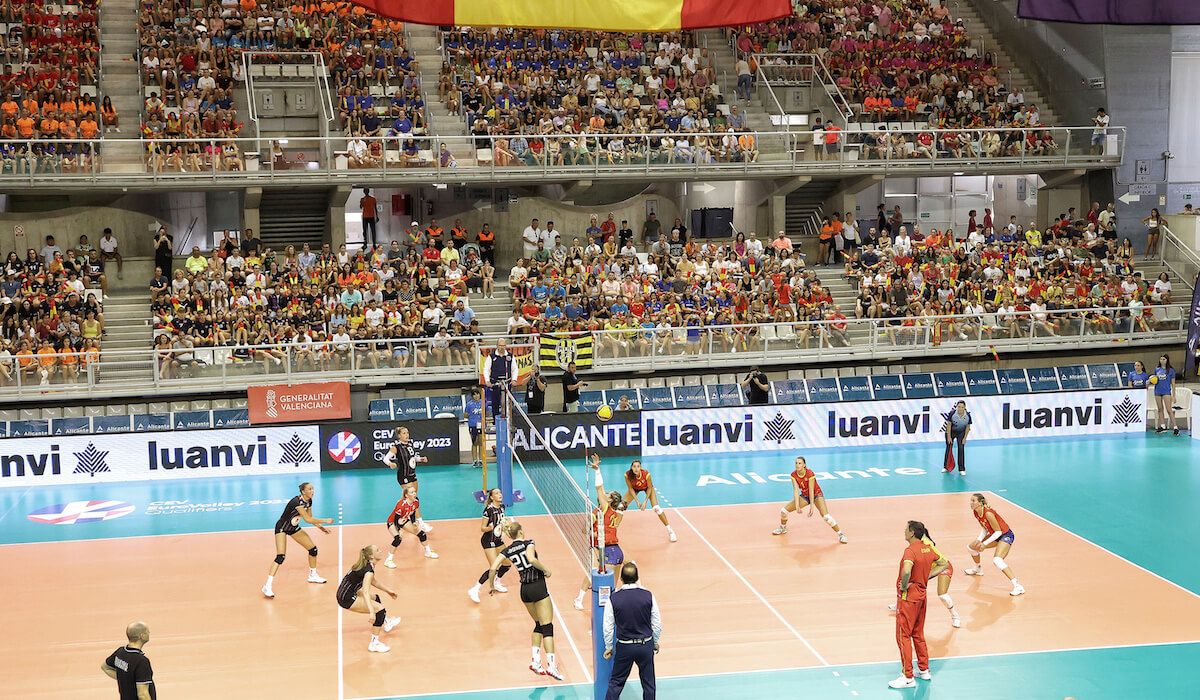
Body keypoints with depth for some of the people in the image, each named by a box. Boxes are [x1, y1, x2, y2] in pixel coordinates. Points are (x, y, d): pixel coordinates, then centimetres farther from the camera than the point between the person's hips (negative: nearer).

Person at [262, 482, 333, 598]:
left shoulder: (308, 501, -4)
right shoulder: (297, 501, -31)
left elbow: (310, 518, 10)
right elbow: (307, 519, -34)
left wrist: (321, 527, 0)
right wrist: (325, 521, -26)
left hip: (294, 527, 9)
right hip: (282, 528, -8)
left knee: (313, 549, 8)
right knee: (280, 557, -22)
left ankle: (313, 576, 30)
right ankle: (267, 586, -22)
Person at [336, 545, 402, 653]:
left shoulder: (366, 564, 5)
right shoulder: (368, 570, -23)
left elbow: (373, 581, 24)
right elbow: (365, 592, -35)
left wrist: (388, 591, 32)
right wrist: (371, 612, -45)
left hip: (345, 593, 11)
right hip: (347, 599, -11)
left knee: (375, 597, 31)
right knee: (380, 609, -16)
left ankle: (386, 623, 52)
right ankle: (374, 644, -12)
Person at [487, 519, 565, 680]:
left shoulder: (507, 551, 6)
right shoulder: (528, 543, -6)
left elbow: (493, 568, -4)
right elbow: (531, 558, -27)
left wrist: (491, 586, 9)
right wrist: (545, 570, -14)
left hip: (524, 590, 6)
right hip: (538, 587, -6)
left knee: (538, 625, 20)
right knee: (547, 626, -7)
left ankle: (536, 661, 10)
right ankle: (551, 665, -16)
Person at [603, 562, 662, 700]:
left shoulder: (613, 598, -13)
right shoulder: (648, 596, -10)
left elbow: (608, 627, -6)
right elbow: (657, 623, -2)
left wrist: (609, 647, 9)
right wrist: (655, 642, 14)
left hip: (624, 647, -1)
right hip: (646, 645, 1)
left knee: (616, 682, 11)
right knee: (648, 683, 15)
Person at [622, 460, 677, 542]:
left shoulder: (646, 473, -39)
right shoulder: (627, 474, -34)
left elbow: (649, 488, -21)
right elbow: (630, 488, -17)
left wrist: (645, 501, -25)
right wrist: (637, 501, -22)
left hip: (647, 487, -2)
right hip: (634, 488, 2)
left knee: (656, 508, -16)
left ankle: (670, 531, -5)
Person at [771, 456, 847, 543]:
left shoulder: (810, 473, -28)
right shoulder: (794, 475, -15)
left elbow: (811, 491, -26)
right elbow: (796, 490, -17)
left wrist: (811, 506, -27)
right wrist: (797, 506, -25)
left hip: (816, 494, -5)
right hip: (804, 496, 5)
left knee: (826, 516, -26)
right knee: (783, 510, -3)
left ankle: (841, 534, -10)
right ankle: (783, 528, 26)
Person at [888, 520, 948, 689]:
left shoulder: (911, 550, -21)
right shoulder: (928, 549, 4)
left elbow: (906, 571, -40)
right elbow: (944, 564, 18)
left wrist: (904, 586, -22)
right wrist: (927, 576, 12)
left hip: (908, 597, -8)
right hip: (922, 595, 8)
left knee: (903, 636, -1)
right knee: (918, 634, 21)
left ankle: (908, 678, 1)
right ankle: (924, 670, 29)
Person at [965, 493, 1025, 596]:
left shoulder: (988, 513, -30)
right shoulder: (976, 513, -4)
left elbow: (998, 531, -24)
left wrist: (985, 543, -25)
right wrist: (979, 540, -6)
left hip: (1006, 535, -10)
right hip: (995, 535, 10)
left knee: (997, 560, -31)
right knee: (971, 547, 18)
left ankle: (1018, 586, -31)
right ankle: (978, 568, 47)